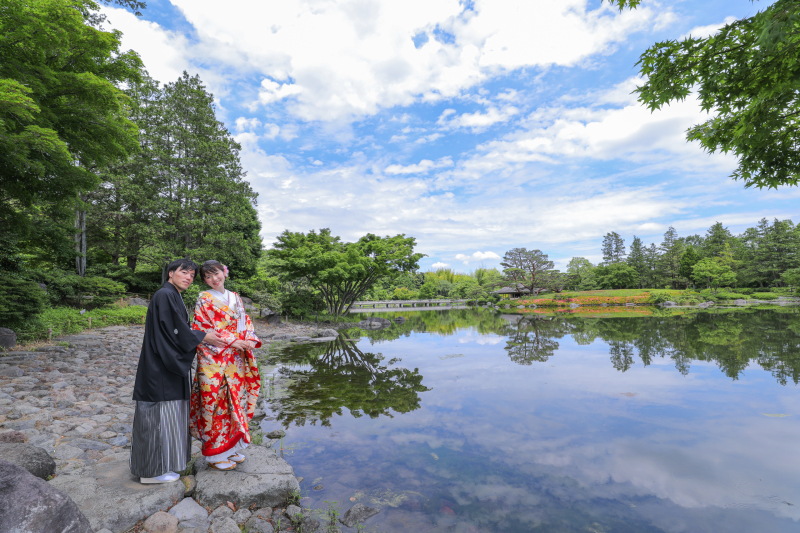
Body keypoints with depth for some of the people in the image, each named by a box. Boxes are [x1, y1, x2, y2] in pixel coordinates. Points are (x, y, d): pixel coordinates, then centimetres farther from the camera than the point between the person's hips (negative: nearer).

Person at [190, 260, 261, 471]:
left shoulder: (235, 298, 14)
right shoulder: (204, 299, -3)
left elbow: (246, 322, 12)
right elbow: (203, 329, -10)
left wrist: (250, 339, -7)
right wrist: (231, 341, -17)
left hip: (236, 359, 6)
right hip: (214, 358, -6)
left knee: (235, 398, 11)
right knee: (215, 401, -1)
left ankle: (230, 448, 26)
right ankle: (215, 454, 14)